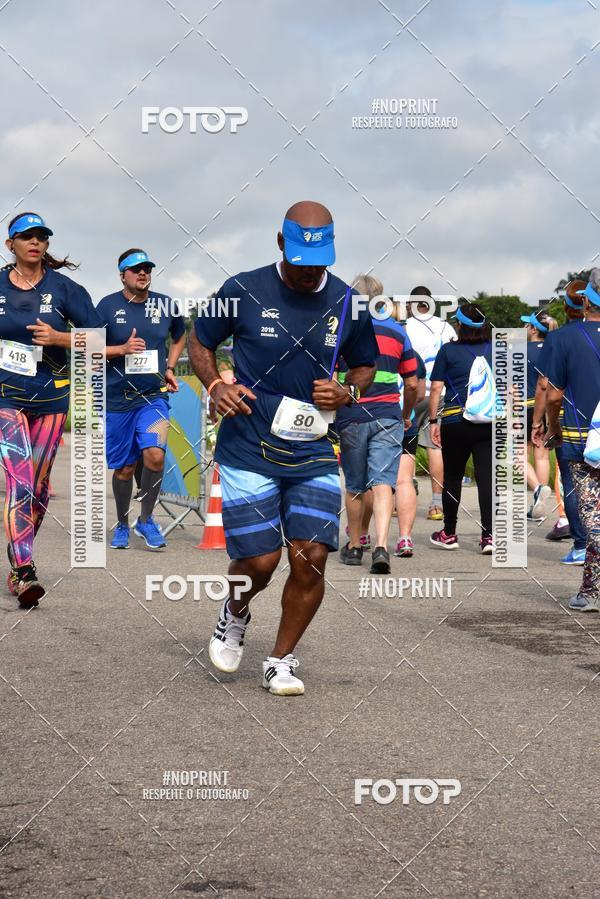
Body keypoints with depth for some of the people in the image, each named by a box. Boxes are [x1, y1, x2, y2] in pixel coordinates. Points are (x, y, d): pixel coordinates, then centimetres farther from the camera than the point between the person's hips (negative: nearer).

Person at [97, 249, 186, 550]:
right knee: (124, 468, 8)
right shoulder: (108, 306, -2)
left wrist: (170, 368, 11)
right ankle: (122, 525, 30)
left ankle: (146, 520, 0)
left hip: (154, 396, 1)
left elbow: (180, 337, 24)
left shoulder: (165, 305, 4)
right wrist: (122, 349, -15)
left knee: (155, 455, -20)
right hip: (117, 399, -1)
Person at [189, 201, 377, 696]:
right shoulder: (244, 291, -5)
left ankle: (281, 661, 15)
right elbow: (199, 344, 9)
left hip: (314, 454, 2)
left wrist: (347, 391, -4)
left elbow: (366, 366, 18)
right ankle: (234, 616, 31)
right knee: (259, 562, -6)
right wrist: (216, 386, -10)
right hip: (248, 449, -2)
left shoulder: (347, 304, 2)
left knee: (311, 557, -7)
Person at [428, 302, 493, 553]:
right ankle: (489, 535, -7)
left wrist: (433, 421, 3)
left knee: (452, 477, 10)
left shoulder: (448, 351, 0)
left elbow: (436, 388, -2)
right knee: (486, 477, 0)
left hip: (456, 422, -2)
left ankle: (449, 534, 19)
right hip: (490, 423, 2)